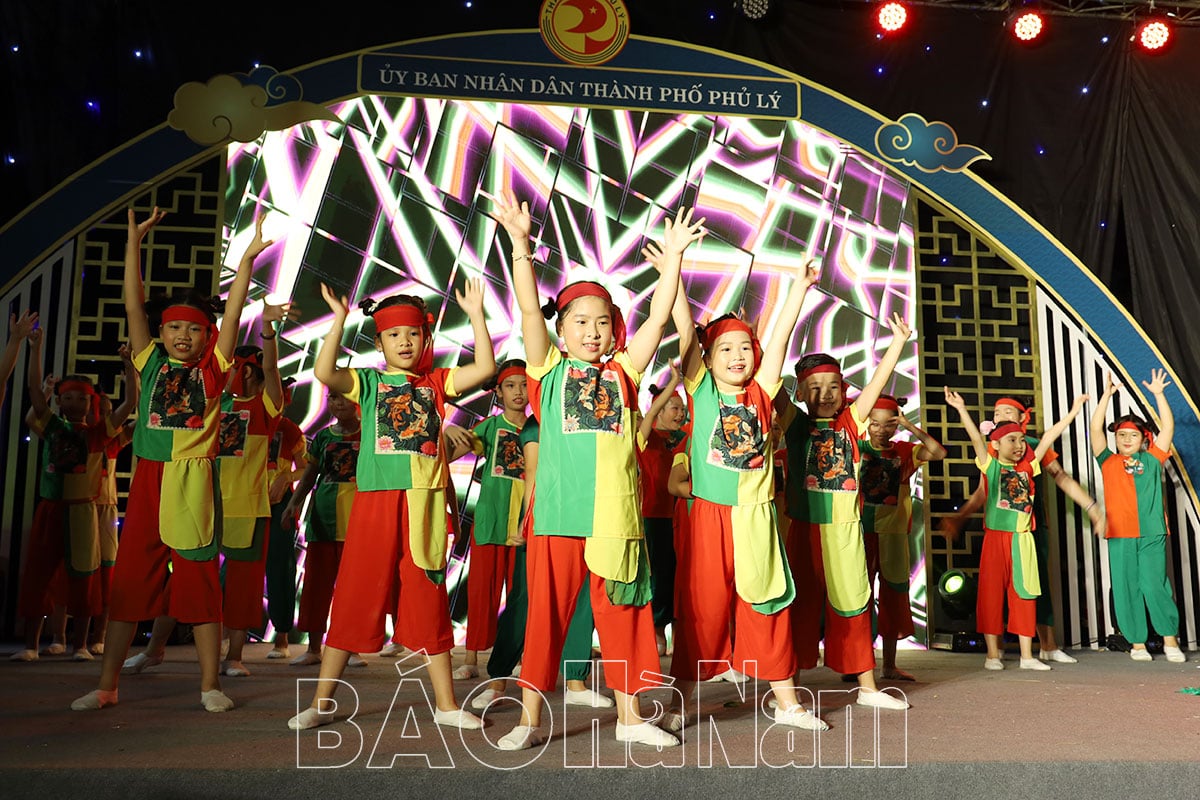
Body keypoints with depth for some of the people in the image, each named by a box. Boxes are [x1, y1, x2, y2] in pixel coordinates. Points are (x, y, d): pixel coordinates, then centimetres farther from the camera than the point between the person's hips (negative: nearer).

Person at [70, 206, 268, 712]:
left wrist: (246, 260, -9)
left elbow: (232, 314, -2)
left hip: (193, 480, -2)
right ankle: (106, 685, 16)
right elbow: (133, 306, 7)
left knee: (200, 581, 1)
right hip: (148, 477, 3)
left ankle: (210, 685, 9)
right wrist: (134, 243, 3)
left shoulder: (212, 369, 5)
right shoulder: (151, 363, 11)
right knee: (129, 579, 6)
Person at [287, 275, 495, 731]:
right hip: (376, 500, -1)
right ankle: (321, 703, 15)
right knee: (355, 596, 3)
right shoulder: (369, 383, 6)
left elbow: (485, 368, -2)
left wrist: (476, 315, -7)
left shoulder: (436, 383, 11)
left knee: (429, 600, 9)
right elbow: (324, 373, -12)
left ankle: (446, 703, 18)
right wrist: (339, 320, -15)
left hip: (424, 502, 2)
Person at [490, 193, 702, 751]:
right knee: (546, 613, 5)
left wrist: (673, 256, 7)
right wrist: (520, 244, -9)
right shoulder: (549, 369, 8)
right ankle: (530, 718, 17)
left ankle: (630, 715, 23)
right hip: (557, 512, -2)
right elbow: (529, 309, -2)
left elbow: (658, 317, 9)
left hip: (616, 512, 2)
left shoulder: (622, 372, 13)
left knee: (622, 612, 10)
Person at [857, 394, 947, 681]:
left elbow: (939, 453, -6)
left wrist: (910, 427, -10)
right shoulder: (858, 448, 0)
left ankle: (889, 666, 20)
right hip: (862, 532, -3)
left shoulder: (905, 451, 7)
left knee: (893, 597, 9)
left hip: (894, 534, 3)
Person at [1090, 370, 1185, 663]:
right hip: (1120, 535, 0)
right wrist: (1107, 394, 0)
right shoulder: (1108, 461, 9)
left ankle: (1170, 640, 9)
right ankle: (1137, 643, 11)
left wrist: (1158, 394, 6)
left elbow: (1168, 426, 8)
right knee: (1127, 589, 2)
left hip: (1152, 534, 0)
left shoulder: (1152, 460, 12)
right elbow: (1095, 429, 1)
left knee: (1155, 585, -5)